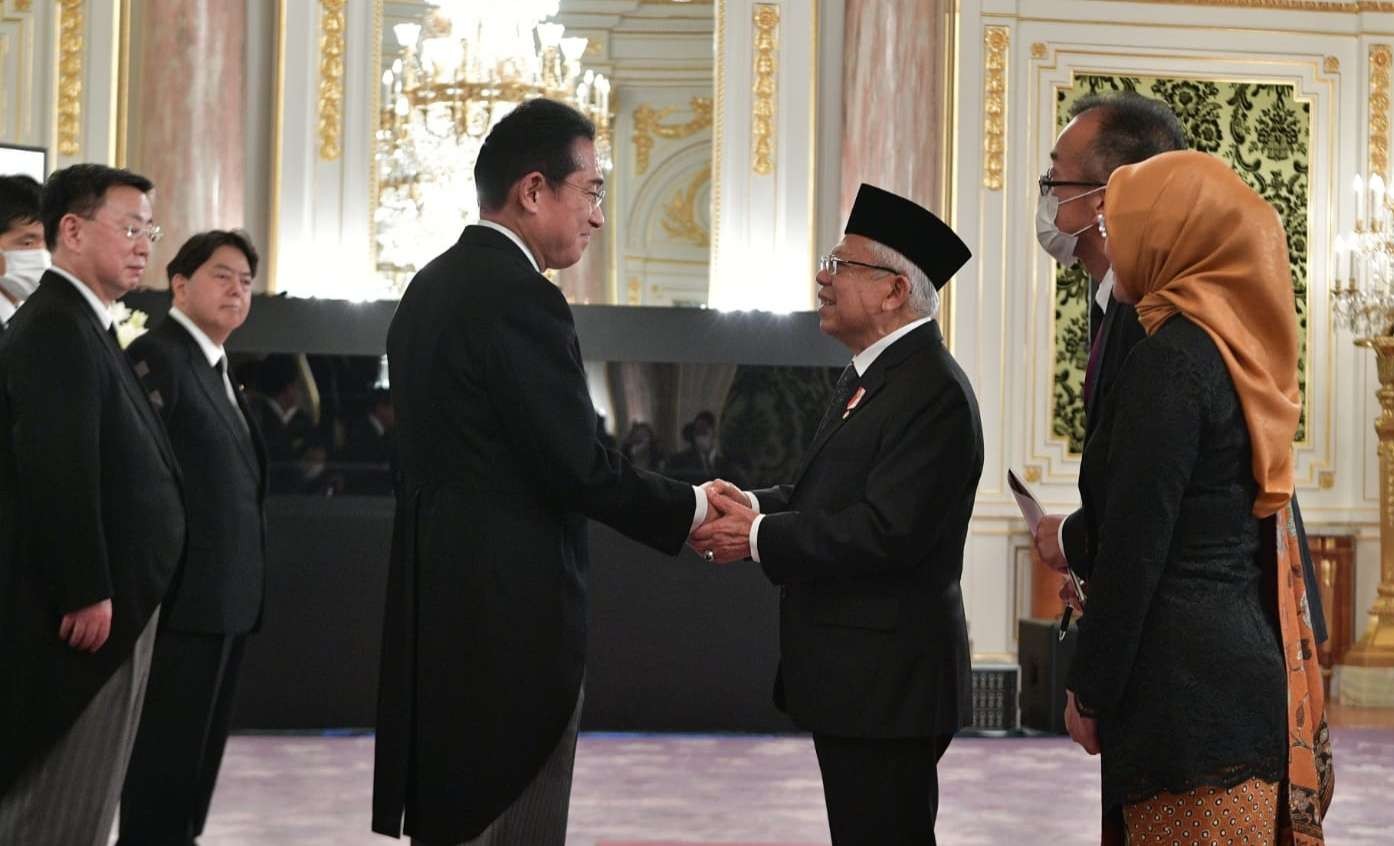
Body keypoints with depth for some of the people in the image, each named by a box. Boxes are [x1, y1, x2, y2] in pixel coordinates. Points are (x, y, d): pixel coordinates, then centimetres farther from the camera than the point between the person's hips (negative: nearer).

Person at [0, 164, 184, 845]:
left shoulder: (82, 327, 17)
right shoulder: (56, 329, -15)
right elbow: (57, 471, -22)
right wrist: (88, 595, -22)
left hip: (107, 605, 10)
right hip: (87, 610, -10)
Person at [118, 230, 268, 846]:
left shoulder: (216, 368, 18)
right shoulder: (157, 356, -12)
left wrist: (243, 586, 17)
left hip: (224, 595, 10)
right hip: (185, 593, -10)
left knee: (198, 749, 15)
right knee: (166, 750, -4)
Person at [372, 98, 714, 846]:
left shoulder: (432, 288, 13)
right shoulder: (519, 298, -16)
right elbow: (578, 468, -17)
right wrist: (690, 509, -4)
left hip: (445, 612, 9)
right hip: (510, 618, -9)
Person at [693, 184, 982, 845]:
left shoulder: (932, 391, -19)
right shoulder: (870, 376, 14)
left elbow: (887, 532, -25)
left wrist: (758, 537, -18)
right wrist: (756, 504, 0)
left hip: (888, 686, -10)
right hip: (853, 674, 10)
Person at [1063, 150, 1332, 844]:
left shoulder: (1173, 358, -15)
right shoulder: (1244, 347, 10)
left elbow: (1136, 543, -16)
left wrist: (1089, 689, -9)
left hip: (1187, 671, -9)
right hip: (1252, 650, 9)